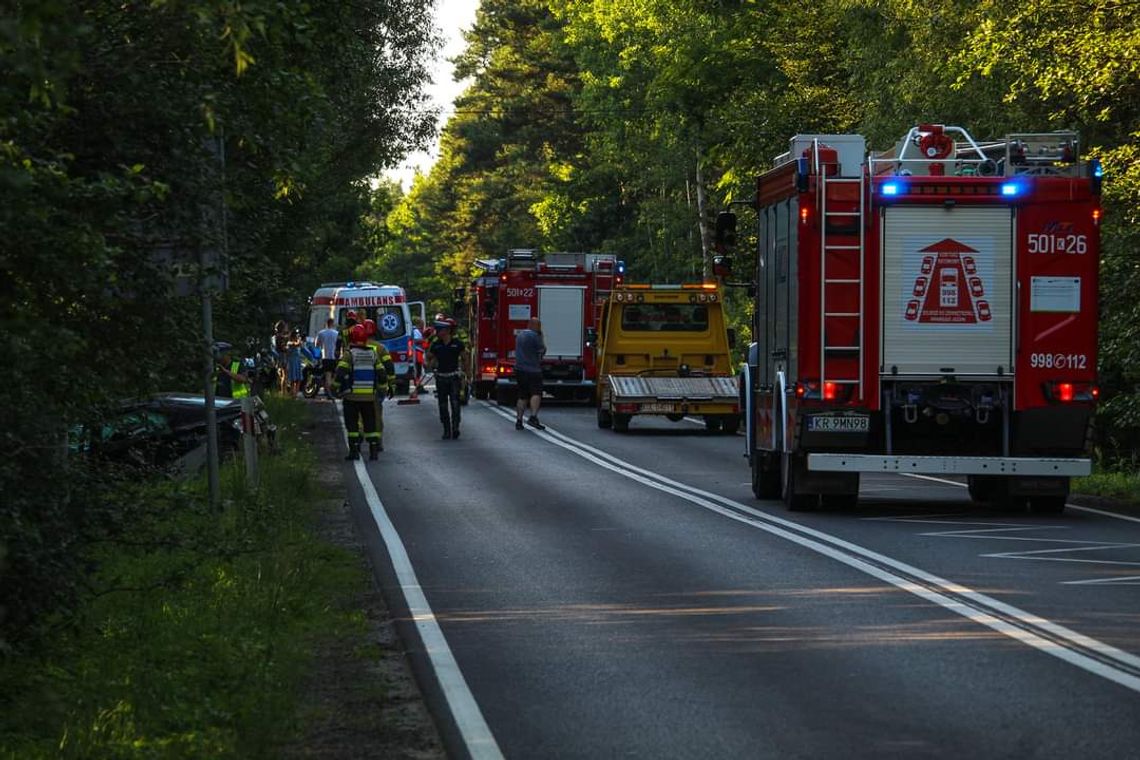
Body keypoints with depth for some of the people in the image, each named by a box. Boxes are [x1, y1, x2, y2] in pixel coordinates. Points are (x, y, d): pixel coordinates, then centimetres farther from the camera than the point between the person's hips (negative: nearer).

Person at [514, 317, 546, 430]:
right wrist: (540, 338, 6)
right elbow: (542, 351, -7)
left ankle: (518, 421, 8)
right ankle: (533, 417, -28)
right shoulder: (534, 336, -11)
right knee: (536, 394, -12)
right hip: (532, 370, -8)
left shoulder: (520, 335, 16)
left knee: (522, 396, 12)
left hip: (519, 369, 8)